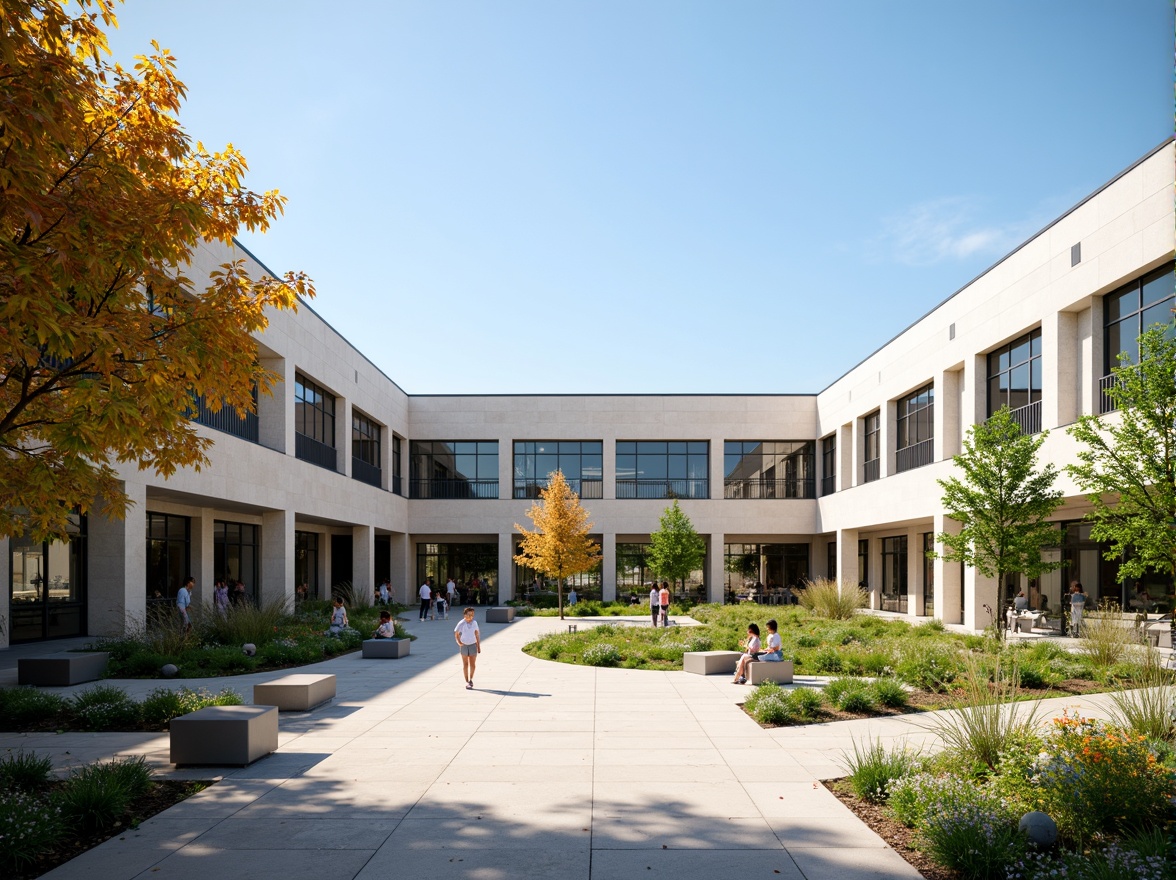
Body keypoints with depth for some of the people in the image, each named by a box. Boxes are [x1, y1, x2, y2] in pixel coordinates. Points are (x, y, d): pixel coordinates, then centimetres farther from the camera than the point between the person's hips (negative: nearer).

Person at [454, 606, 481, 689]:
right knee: (465, 664, 5)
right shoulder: (461, 623, -14)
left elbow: (477, 634, 4)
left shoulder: (474, 623, -5)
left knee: (473, 664, 2)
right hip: (464, 645, -2)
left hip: (473, 645, 2)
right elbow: (456, 633, 0)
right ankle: (467, 682, 10)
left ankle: (471, 679, 22)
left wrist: (479, 646, 6)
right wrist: (459, 642, -7)